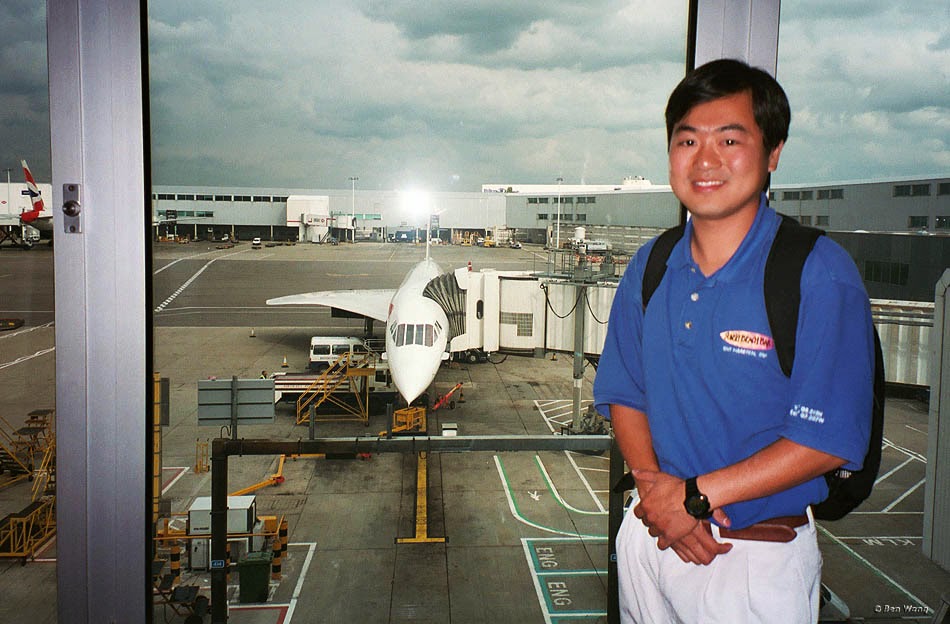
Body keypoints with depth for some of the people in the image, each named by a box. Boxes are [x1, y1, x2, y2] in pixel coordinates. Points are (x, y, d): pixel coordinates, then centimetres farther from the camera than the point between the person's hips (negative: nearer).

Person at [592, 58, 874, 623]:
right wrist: (653, 484, -11)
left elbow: (829, 439, -18)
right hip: (651, 533, 5)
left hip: (759, 558, -4)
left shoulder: (822, 275, -16)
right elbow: (623, 392, 6)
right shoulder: (650, 269, 0)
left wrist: (695, 494, -17)